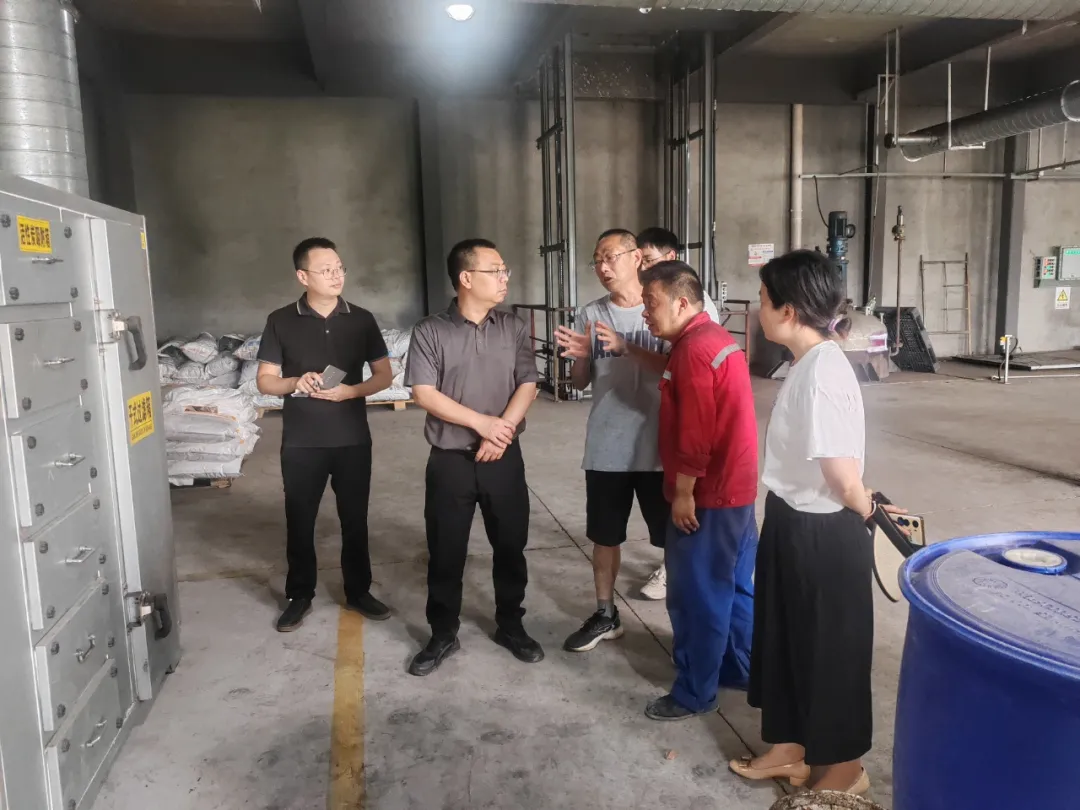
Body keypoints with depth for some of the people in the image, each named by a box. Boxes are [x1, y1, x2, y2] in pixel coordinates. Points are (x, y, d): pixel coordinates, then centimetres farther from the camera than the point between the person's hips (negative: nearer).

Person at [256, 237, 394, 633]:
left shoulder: (361, 319, 0)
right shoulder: (281, 321, -3)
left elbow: (384, 375, 3)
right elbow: (264, 381, 1)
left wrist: (352, 390, -16)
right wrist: (294, 383, -20)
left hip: (353, 440, 1)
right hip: (301, 442, -1)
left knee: (355, 519, 11)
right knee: (299, 521, 10)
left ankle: (358, 591, 28)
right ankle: (300, 595, 28)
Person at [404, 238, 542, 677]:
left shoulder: (513, 328, 3)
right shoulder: (430, 331, -5)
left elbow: (527, 386, -3)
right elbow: (424, 394, -11)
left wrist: (500, 435, -15)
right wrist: (483, 423, -16)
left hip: (504, 457, 2)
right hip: (450, 459, -2)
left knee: (510, 546, 11)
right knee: (445, 552, 8)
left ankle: (511, 626, 30)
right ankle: (443, 635, 25)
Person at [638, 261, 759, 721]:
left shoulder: (694, 348, -20)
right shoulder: (714, 337, 12)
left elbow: (695, 433, -22)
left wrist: (684, 492, -17)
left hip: (707, 495, -10)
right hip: (733, 487, 10)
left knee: (696, 596, 2)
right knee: (732, 586, 20)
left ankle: (695, 694, 16)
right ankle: (741, 669, 34)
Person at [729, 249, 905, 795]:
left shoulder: (822, 373, -25)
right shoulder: (808, 364, 5)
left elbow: (844, 477, -24)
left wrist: (865, 509, -5)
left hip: (824, 535, -9)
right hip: (794, 524, 9)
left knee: (829, 649, 10)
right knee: (786, 638, 21)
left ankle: (844, 768, 33)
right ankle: (791, 750, 40)